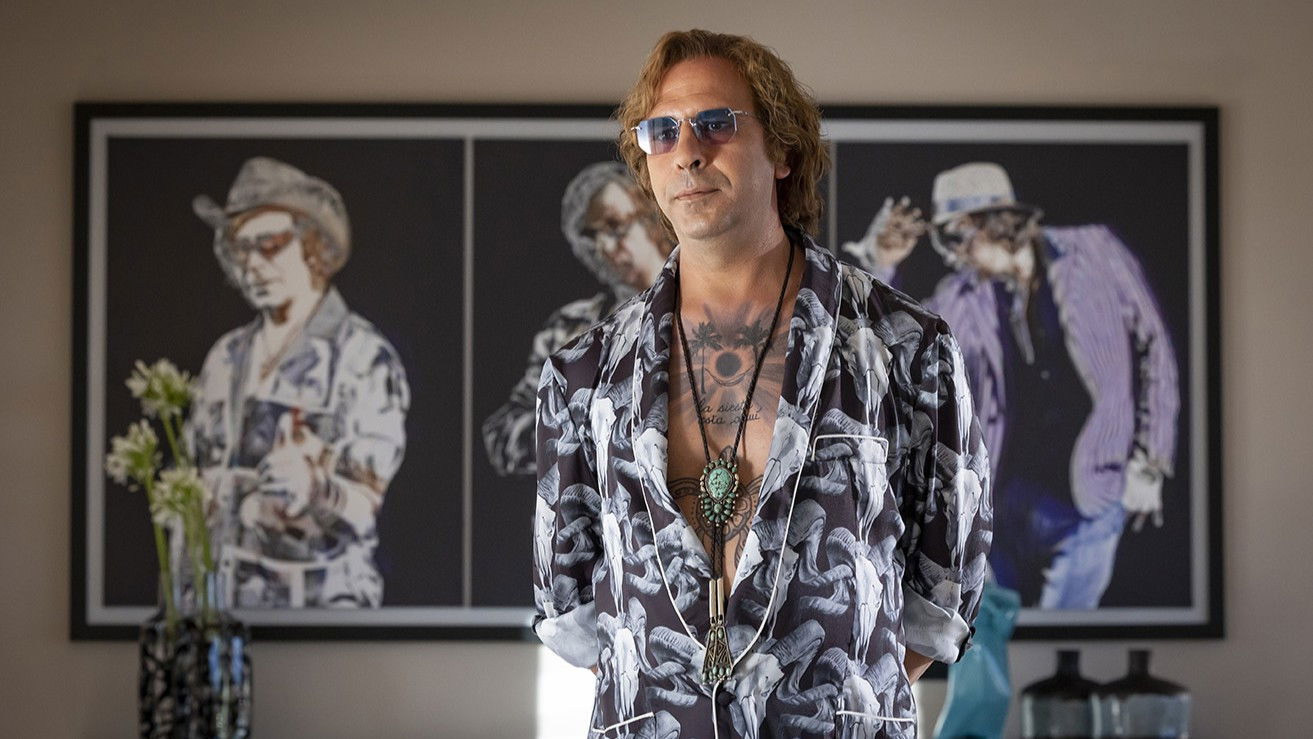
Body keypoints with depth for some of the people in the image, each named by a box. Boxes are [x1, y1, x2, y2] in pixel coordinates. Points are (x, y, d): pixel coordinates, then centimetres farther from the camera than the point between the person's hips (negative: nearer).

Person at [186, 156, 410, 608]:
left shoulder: (365, 358, -9)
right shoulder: (227, 357, 8)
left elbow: (365, 503, -13)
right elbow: (203, 478, 13)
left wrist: (315, 487, -35)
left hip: (325, 593, -4)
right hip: (228, 589, 5)